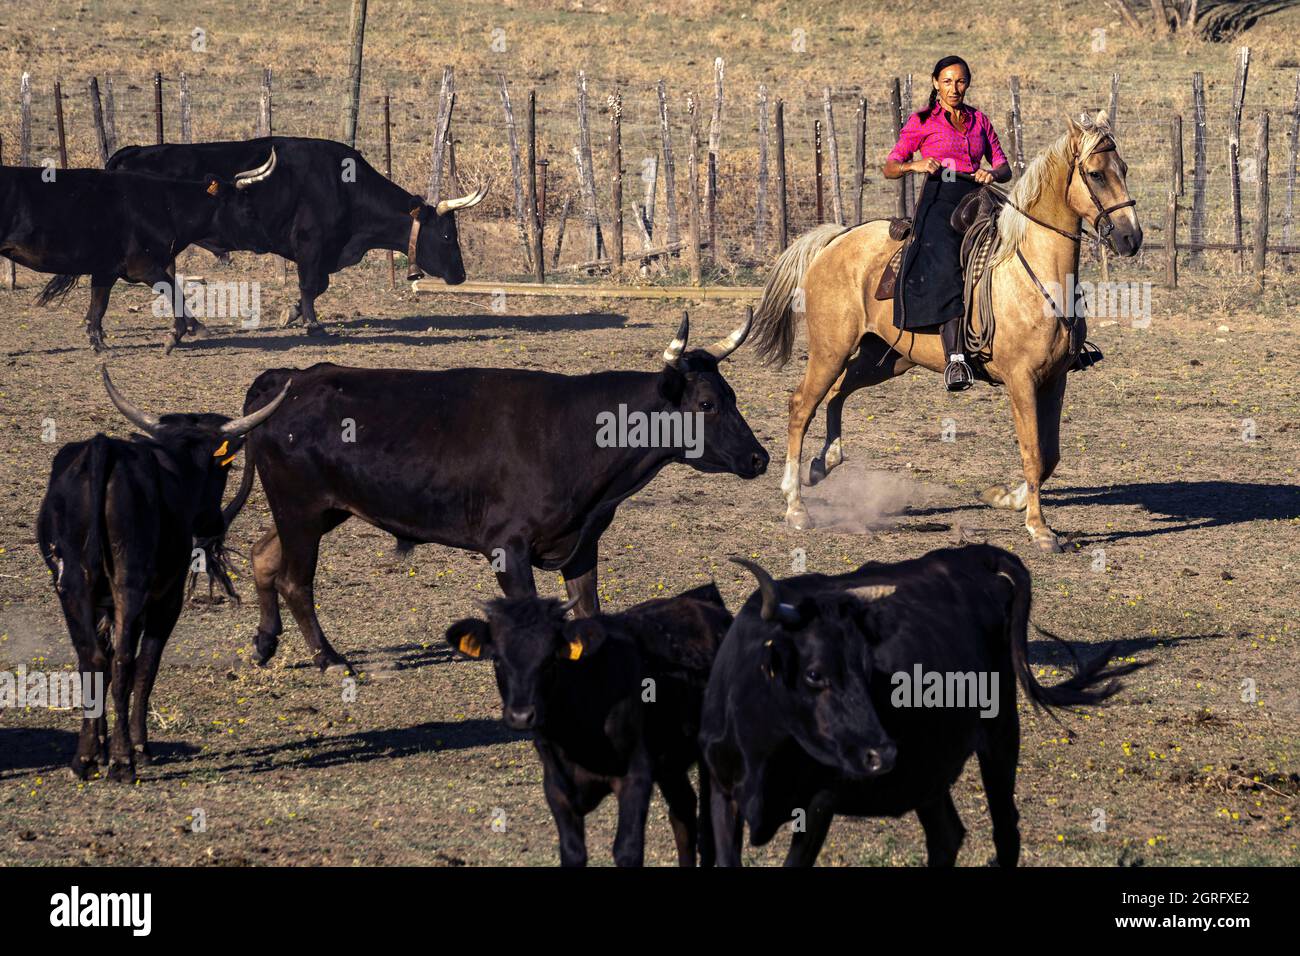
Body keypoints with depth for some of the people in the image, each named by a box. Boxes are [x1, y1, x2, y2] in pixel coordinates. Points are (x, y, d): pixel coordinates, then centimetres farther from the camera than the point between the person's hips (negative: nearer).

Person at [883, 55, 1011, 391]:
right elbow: (889, 168, 9)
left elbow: (1005, 168, 18)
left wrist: (992, 174, -6)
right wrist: (915, 165, -12)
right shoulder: (921, 121, 10)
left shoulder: (980, 121, 20)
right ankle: (954, 358, -38)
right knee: (946, 268, -28)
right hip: (939, 201, -5)